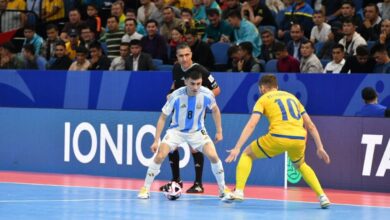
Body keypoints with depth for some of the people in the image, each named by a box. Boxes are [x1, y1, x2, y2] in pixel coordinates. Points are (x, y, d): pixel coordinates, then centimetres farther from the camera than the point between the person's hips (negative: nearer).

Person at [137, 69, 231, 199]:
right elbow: (163, 117, -14)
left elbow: (215, 110, 3)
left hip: (197, 131, 1)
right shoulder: (176, 96, -24)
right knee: (159, 156, -17)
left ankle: (223, 189, 3)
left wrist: (219, 131, 4)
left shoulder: (207, 94, -20)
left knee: (213, 156, -17)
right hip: (176, 130, -1)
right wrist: (156, 141, -16)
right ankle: (145, 189, -2)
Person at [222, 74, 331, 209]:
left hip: (278, 137, -4)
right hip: (299, 138, 4)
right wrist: (320, 147, 24)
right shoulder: (292, 97, 27)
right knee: (300, 165, 35)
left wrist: (237, 148, -3)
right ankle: (322, 196, 21)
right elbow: (310, 125, 22)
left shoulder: (263, 99, 15)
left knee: (247, 154, 19)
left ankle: (238, 192, 3)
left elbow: (251, 125, 1)